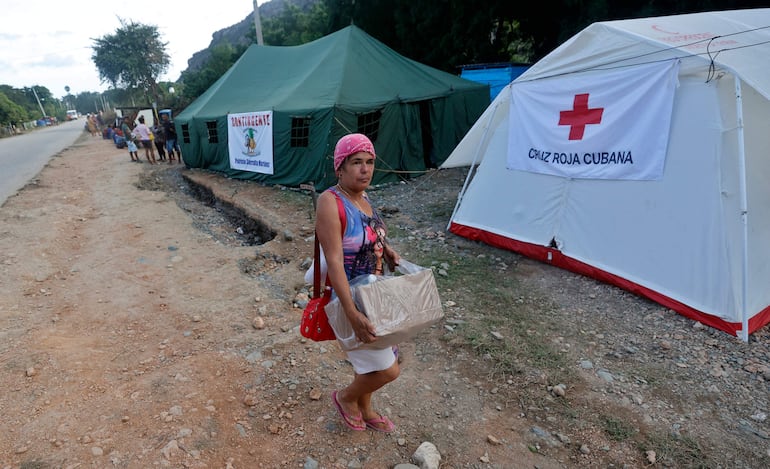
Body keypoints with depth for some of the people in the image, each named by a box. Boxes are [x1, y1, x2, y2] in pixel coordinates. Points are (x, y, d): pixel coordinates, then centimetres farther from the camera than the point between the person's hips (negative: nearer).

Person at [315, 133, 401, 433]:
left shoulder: (363, 198, 3)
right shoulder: (330, 202, -22)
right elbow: (334, 261, -28)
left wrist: (387, 250, 1)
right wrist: (352, 314, -33)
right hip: (349, 296, -8)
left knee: (368, 358, 22)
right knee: (387, 369, -3)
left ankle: (364, 409, 46)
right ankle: (346, 397, 26)